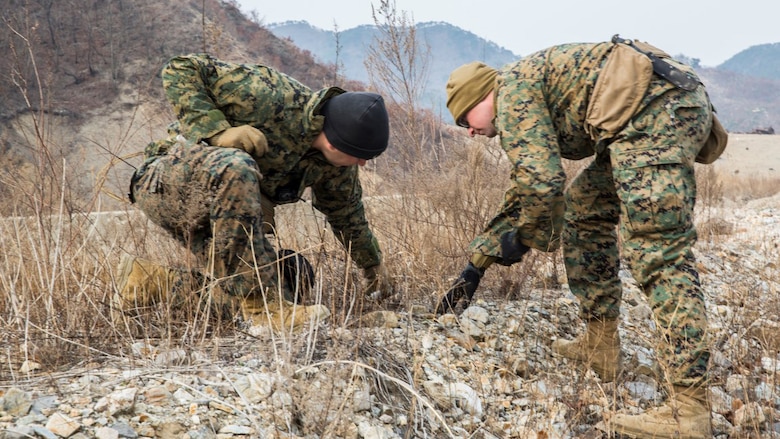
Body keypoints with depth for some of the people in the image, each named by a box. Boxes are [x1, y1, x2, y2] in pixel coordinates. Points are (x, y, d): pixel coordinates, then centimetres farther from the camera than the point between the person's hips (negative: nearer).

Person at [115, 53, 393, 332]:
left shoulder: (336, 163, -4)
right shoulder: (270, 97, -27)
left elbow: (347, 214, 14)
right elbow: (180, 69, -22)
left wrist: (373, 266, 26)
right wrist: (217, 132, -33)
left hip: (218, 210, 8)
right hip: (166, 185, -8)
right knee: (235, 168, -40)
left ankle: (150, 282, 7)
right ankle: (263, 306, -32)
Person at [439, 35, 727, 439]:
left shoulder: (511, 92, 0)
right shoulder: (531, 101, 29)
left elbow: (541, 184, -13)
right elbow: (522, 195, 34)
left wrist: (526, 239, 8)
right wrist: (475, 266, 35)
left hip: (654, 109, -11)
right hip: (675, 106, 11)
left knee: (657, 251, -15)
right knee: (584, 211, 20)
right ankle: (601, 345, 21)